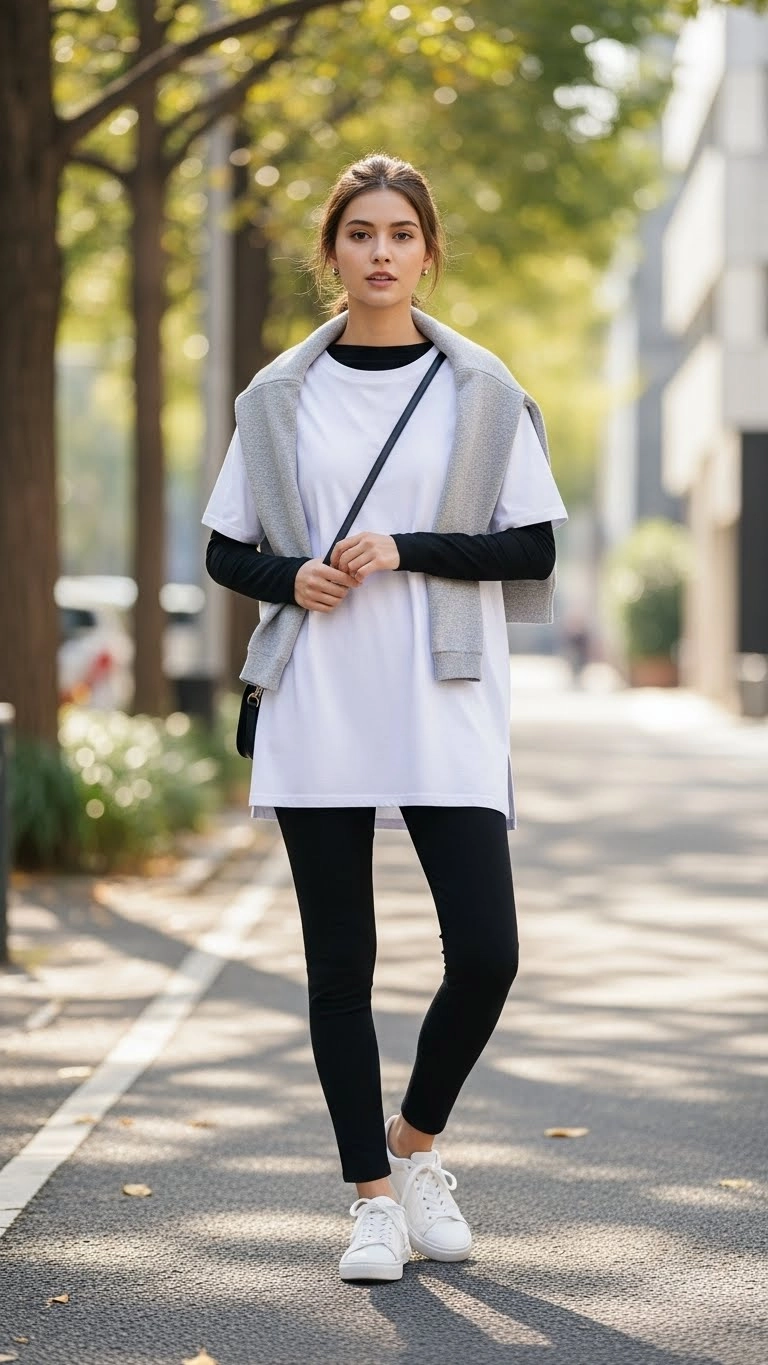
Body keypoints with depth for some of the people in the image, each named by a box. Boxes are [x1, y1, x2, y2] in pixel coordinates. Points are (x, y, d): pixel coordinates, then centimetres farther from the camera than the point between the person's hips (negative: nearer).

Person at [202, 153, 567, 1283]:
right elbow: (226, 551, 12)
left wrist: (406, 551, -11)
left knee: (486, 955, -8)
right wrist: (292, 577, -9)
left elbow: (533, 550, 2)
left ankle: (415, 1140, 18)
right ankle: (374, 1197, 15)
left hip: (445, 712, -1)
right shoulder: (281, 396, 8)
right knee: (340, 966, 3)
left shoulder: (483, 391, 5)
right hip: (317, 715, 1)